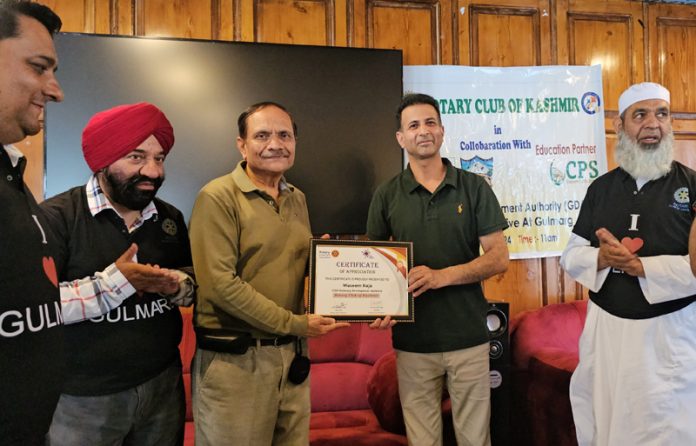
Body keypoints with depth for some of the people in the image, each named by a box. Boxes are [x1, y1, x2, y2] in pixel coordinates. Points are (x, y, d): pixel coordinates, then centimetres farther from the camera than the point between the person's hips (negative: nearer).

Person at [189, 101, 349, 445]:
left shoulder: (297, 199, 11)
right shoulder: (218, 197, -11)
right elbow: (221, 284, -19)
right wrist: (295, 324, -17)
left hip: (292, 354, 6)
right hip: (234, 359, -6)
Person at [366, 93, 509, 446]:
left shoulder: (474, 187, 1)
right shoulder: (387, 195, 3)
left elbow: (498, 258, -3)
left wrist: (441, 276, -17)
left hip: (469, 336, 0)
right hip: (412, 339, 1)